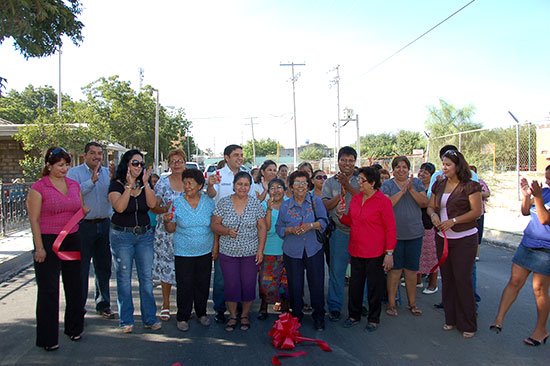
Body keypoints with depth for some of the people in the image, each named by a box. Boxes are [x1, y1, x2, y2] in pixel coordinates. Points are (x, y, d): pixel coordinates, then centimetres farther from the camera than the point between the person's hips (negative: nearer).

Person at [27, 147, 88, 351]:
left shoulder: (74, 185, 9)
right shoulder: (39, 187, -7)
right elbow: (34, 219, -9)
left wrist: (85, 210, -3)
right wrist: (39, 247, -13)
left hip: (72, 240, 5)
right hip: (48, 241, -5)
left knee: (74, 285, 12)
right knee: (48, 290, 1)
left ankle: (74, 328, 29)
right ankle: (47, 339, 13)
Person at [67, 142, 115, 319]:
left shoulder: (108, 173, 11)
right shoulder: (75, 172, 0)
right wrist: (92, 180, -22)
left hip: (104, 224, 4)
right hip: (83, 226, -4)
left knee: (104, 266, 11)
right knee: (81, 268, 1)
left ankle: (103, 304, 23)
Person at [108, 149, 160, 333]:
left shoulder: (146, 184, 7)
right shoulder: (116, 184, -4)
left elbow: (152, 204, -8)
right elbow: (119, 207, -19)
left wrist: (145, 184, -16)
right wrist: (129, 185, -21)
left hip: (144, 235, 3)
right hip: (122, 235, -3)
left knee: (147, 278, 5)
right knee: (124, 278, 3)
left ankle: (149, 318, 15)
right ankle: (126, 320, 14)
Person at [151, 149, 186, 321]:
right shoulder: (163, 182, 1)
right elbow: (153, 207, 1)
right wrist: (166, 209, -17)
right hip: (166, 231, 0)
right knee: (166, 266, 5)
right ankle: (165, 304, 22)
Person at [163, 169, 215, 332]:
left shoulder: (208, 202, -1)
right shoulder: (177, 203, -4)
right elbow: (171, 229, 1)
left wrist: (216, 247, 0)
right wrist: (166, 221, -18)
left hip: (205, 251, 1)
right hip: (183, 252, -1)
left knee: (203, 284, 11)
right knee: (184, 285, 3)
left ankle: (201, 313, 30)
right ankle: (183, 317, 20)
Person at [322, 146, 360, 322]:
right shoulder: (330, 182, 8)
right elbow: (325, 206, -1)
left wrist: (348, 186, -21)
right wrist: (341, 194, -12)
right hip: (339, 232, 0)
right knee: (336, 270, 3)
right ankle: (334, 307, 15)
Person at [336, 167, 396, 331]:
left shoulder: (383, 201, -11)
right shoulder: (355, 199, 7)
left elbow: (390, 229, -11)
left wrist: (389, 253, -14)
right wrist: (341, 215, -2)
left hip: (375, 253, -5)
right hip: (356, 250, 6)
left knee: (375, 285, 8)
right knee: (355, 284, 14)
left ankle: (373, 319, 25)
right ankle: (354, 316, 30)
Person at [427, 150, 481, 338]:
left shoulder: (470, 186, -8)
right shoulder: (439, 185, 9)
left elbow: (477, 211, -11)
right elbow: (430, 206, 14)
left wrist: (453, 220, -20)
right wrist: (433, 215, -9)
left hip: (464, 239, -5)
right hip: (442, 238, 6)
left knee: (462, 279, -2)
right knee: (447, 278, 11)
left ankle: (467, 324, 12)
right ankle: (451, 319, 24)